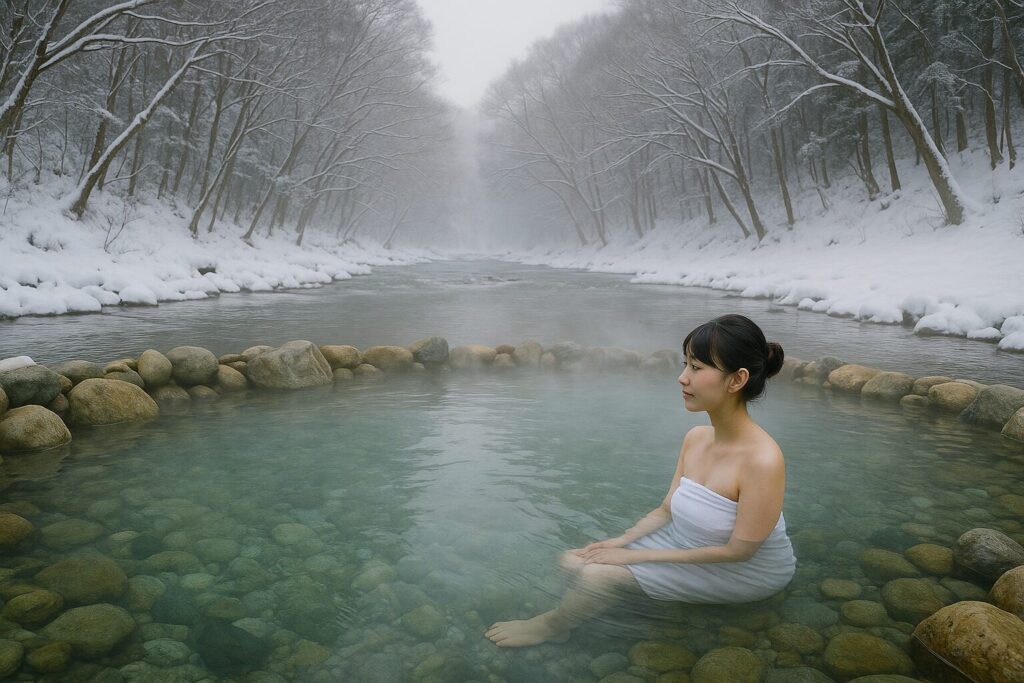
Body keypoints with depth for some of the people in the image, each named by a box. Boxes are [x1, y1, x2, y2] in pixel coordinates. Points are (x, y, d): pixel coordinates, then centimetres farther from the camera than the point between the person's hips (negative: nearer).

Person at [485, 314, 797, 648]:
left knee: (601, 575, -17)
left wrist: (637, 555, -21)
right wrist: (621, 541, -13)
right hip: (686, 546, 7)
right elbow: (666, 510, 3)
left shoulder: (762, 460, -30)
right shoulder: (695, 437, -7)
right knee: (574, 561, -4)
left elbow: (739, 550, -23)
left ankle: (552, 627, 10)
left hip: (744, 571, -7)